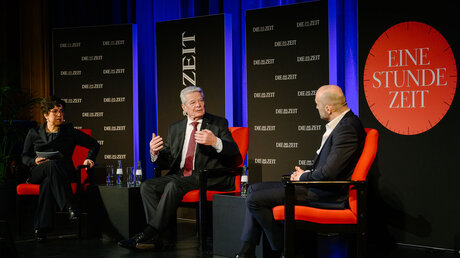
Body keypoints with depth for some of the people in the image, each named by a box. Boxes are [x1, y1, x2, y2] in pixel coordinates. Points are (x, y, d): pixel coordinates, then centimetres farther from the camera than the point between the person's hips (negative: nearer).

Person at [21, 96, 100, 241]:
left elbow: (94, 145, 14)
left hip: (63, 172, 0)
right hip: (37, 173, 0)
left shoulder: (69, 132, 15)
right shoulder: (34, 133, 17)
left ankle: (41, 227, -42)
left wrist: (90, 159, -6)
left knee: (48, 182, -38)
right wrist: (35, 161, -7)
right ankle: (69, 207, -46)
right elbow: (25, 157, 15)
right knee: (52, 165, -38)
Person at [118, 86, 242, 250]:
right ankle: (165, 238, -20)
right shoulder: (175, 128, 17)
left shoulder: (219, 124, 5)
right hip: (181, 174, 6)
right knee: (147, 186, -15)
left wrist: (215, 142, -28)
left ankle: (149, 234, -23)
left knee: (174, 186, -30)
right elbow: (167, 161, 14)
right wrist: (155, 153, -10)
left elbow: (234, 151, -7)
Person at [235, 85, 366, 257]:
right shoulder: (341, 123, 12)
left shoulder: (347, 128, -20)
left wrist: (303, 177, -8)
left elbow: (329, 173, -26)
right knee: (254, 189, 11)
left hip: (327, 195, -11)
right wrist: (305, 173, 4)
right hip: (317, 185, 11)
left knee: (255, 200, -14)